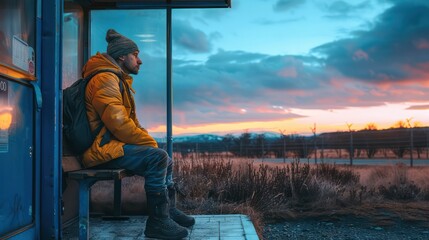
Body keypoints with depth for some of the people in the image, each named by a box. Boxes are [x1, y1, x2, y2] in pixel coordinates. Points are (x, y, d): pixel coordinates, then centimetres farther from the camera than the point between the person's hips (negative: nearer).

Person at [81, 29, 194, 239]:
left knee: (166, 160, 13)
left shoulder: (119, 80, 21)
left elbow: (130, 121, 22)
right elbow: (118, 123, -24)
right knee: (157, 157, -26)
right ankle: (158, 222, -21)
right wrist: (150, 142, -14)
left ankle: (169, 210, 21)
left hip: (114, 144, 11)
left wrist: (148, 139, 5)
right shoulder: (105, 80, -14)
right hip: (103, 149, -11)